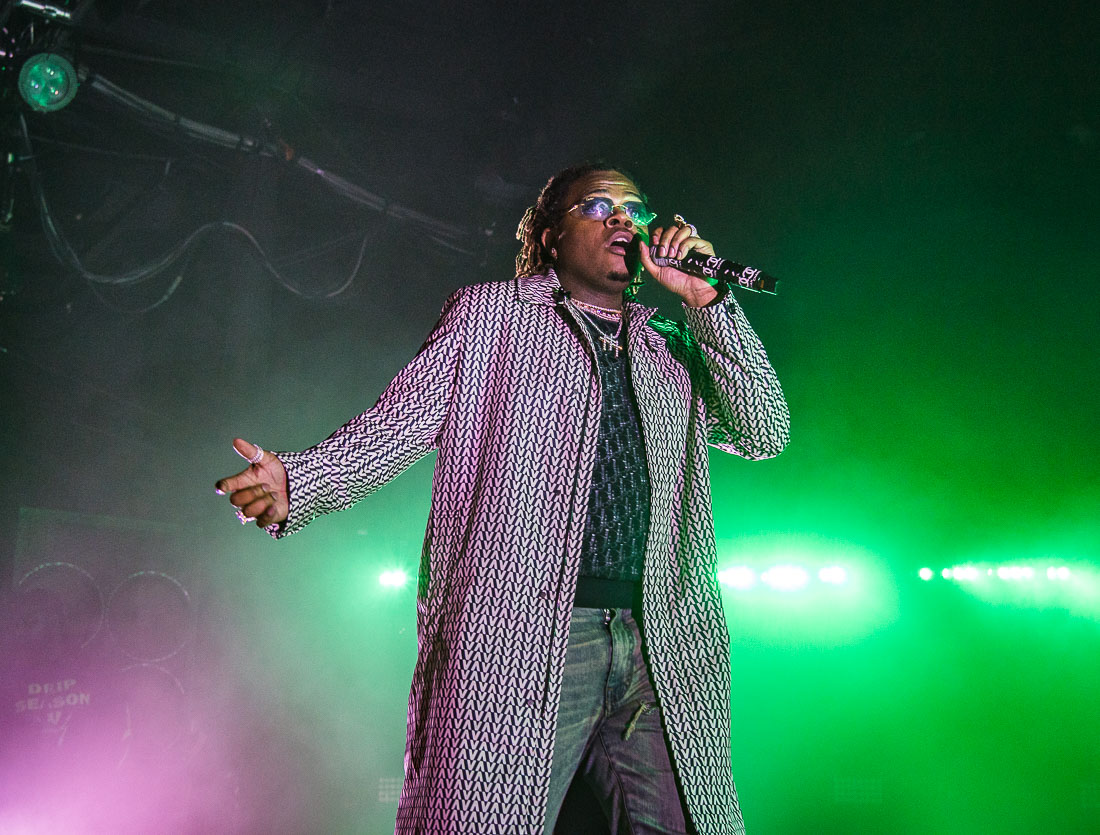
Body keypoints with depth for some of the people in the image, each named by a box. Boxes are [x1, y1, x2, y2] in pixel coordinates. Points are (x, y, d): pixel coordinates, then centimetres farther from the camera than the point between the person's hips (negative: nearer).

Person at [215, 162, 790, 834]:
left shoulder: (673, 346, 23)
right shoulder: (490, 313, 14)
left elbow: (765, 435, 12)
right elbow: (401, 421, 4)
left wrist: (705, 300, 7)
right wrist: (296, 485, -14)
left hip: (665, 650, 4)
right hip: (521, 636, -3)